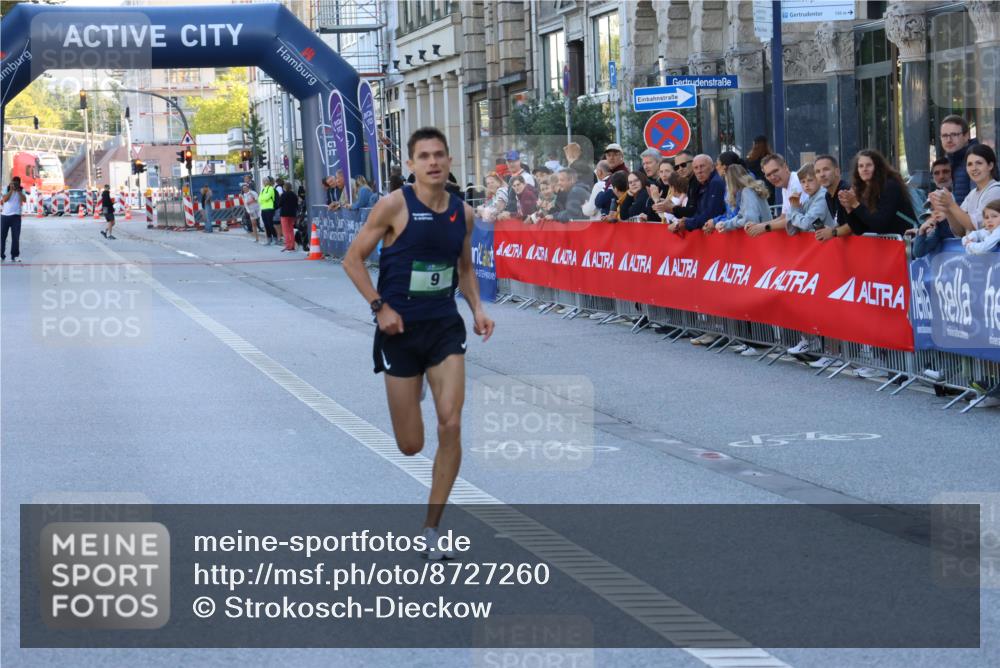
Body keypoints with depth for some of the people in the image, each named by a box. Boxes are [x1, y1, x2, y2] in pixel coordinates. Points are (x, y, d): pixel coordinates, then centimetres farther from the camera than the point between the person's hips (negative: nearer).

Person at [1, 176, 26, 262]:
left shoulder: (21, 191, 5)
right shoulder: (6, 189, 4)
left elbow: (24, 200, -12)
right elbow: (5, 199, -11)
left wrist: (18, 190, -15)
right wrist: (11, 190, -15)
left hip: (16, 216, -1)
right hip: (5, 215, 1)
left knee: (15, 237, -5)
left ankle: (15, 256, -2)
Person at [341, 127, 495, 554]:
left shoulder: (463, 212, 4)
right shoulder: (395, 206, -10)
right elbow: (353, 259, -5)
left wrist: (477, 309, 4)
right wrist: (379, 306, -14)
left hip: (445, 327, 3)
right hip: (401, 328, -3)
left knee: (451, 426, -13)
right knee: (410, 446, 1)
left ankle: (431, 530, -1)